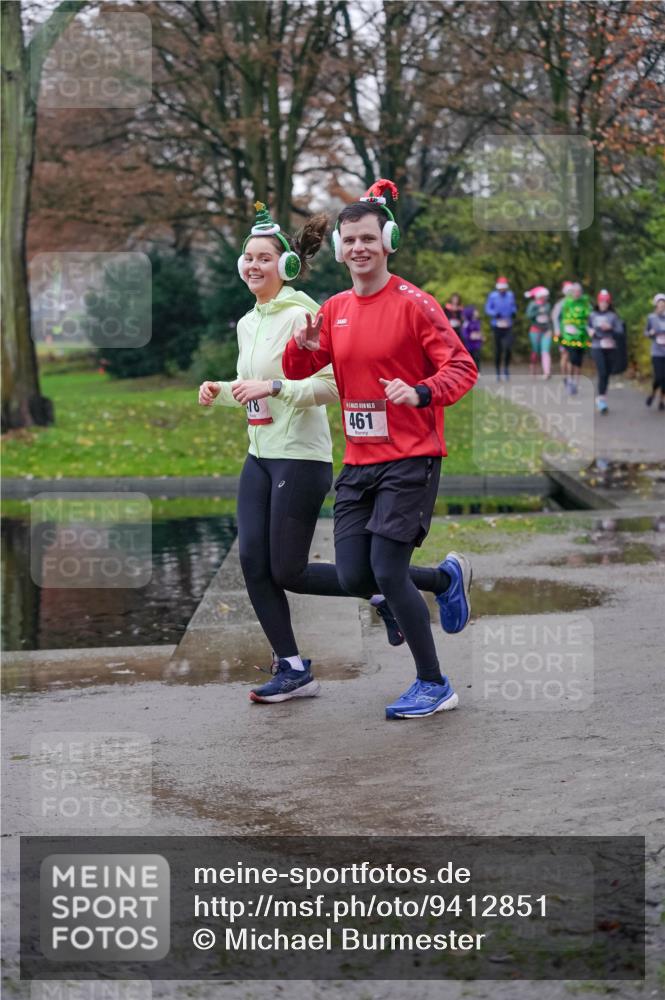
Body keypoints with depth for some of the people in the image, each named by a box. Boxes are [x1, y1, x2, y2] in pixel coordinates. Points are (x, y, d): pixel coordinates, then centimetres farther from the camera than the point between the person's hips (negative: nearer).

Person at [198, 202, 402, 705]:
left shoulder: (301, 315, -13)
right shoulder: (248, 323, 12)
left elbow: (330, 386, -18)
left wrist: (272, 387, -26)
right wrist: (221, 391, 6)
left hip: (300, 459, -8)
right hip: (259, 457, 8)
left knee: (288, 571, -5)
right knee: (253, 563, 1)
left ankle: (382, 592, 16)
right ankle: (293, 668, 10)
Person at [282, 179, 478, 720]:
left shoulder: (414, 303, -8)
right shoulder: (335, 309, 9)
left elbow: (462, 367, -11)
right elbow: (297, 370, 14)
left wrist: (421, 393, -30)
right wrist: (304, 347, -10)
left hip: (410, 458, -6)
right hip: (359, 462, 6)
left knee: (387, 572, -13)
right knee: (355, 577, 3)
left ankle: (434, 686, 3)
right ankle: (448, 576, 31)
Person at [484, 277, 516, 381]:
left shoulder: (510, 295, 4)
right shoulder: (492, 296, -5)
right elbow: (487, 309, -4)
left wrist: (514, 312, -5)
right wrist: (495, 314, -23)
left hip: (508, 326, 1)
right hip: (497, 326, -1)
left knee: (508, 348, -15)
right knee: (498, 350, 3)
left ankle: (506, 368, 7)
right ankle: (498, 372, 17)